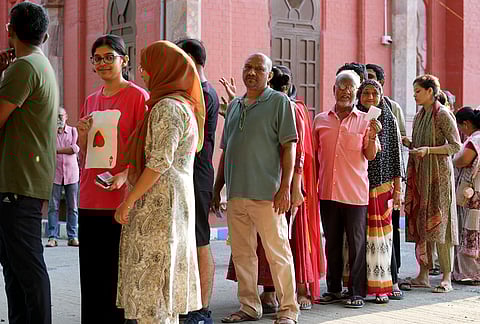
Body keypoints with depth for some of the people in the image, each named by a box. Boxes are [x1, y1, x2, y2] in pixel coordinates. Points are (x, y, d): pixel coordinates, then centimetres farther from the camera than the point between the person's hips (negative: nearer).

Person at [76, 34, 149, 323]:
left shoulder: (138, 96, -2)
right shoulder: (92, 100, 16)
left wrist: (124, 175, -20)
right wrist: (83, 135, 1)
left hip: (121, 198, -6)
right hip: (89, 198, 6)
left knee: (116, 272, -4)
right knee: (91, 274, 8)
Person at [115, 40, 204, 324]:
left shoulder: (167, 107, -13)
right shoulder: (185, 106, 17)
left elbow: (159, 162, -20)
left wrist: (128, 201, -15)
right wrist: (126, 175, 17)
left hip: (158, 202, -10)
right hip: (177, 197, 10)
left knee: (149, 280, -7)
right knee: (165, 277, 12)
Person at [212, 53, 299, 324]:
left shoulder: (279, 102, -1)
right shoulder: (234, 106, 18)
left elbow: (289, 147, -7)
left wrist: (285, 187, -14)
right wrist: (217, 187, 17)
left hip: (266, 193, -6)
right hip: (236, 194, 7)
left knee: (278, 253, -3)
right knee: (242, 254, 11)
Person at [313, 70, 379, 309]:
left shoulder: (365, 120, 3)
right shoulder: (320, 120, 10)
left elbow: (370, 156, -2)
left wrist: (372, 137, -19)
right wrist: (314, 184, 9)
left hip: (355, 192, -3)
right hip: (327, 191, 3)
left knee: (356, 242, 0)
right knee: (332, 242, 10)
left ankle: (357, 292, 8)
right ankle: (334, 289, 21)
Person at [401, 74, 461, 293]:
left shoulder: (442, 114, -8)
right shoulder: (419, 116, 15)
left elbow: (456, 146, -12)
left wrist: (428, 150, -21)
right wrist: (406, 142, 2)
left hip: (438, 174, -7)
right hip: (420, 173, 7)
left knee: (439, 222, -7)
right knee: (419, 223, 5)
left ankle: (446, 277, -2)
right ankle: (423, 275, 11)